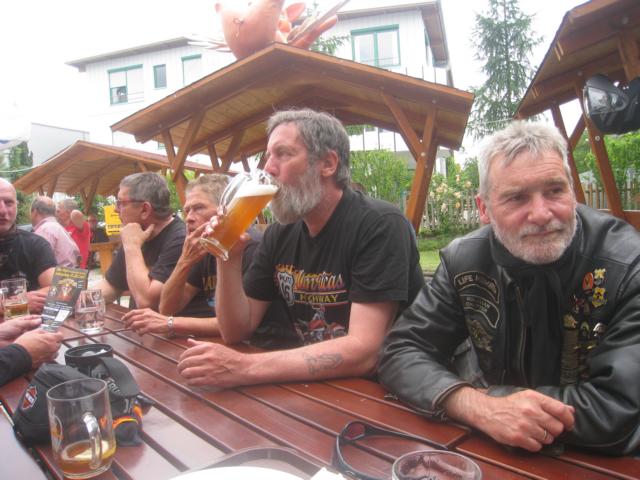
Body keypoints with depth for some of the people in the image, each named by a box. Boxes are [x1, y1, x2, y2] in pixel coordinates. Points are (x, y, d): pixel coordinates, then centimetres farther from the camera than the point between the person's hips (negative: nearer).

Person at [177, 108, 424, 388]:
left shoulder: (380, 225, -18)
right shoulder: (279, 234, 2)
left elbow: (363, 352, -26)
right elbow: (236, 331, 3)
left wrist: (244, 367, -29)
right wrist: (228, 259, -11)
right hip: (311, 386, 5)